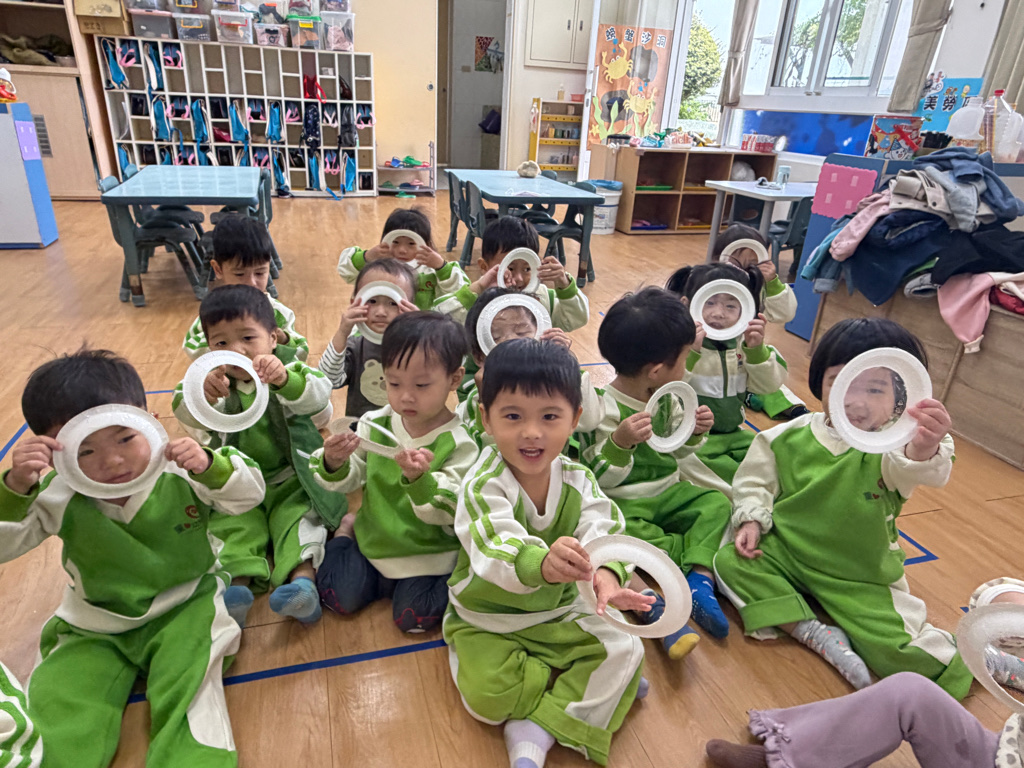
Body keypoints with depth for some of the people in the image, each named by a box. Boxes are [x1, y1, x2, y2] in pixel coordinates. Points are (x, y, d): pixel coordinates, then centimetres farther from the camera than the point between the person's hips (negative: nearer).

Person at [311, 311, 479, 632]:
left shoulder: (459, 444, -19)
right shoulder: (375, 423, -7)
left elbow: (447, 512, -23)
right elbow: (348, 481, -2)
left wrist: (419, 479, -43)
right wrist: (334, 463, -25)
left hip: (428, 555, -3)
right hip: (373, 541, 3)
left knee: (413, 617, -14)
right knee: (341, 597, -3)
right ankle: (348, 530, 23)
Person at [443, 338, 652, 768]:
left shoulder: (578, 480, -10)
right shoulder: (482, 486, -25)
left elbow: (602, 532, -23)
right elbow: (495, 550, -41)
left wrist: (606, 574, -47)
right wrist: (540, 564, -63)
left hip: (559, 611, 3)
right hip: (488, 620, -3)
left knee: (625, 651, -10)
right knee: (486, 694, -21)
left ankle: (535, 732, -9)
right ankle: (593, 688, 1)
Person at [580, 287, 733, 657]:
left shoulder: (668, 397, 2)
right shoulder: (604, 409, -21)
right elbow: (600, 478, -20)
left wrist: (694, 433, -5)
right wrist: (620, 442, -37)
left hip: (668, 492, 7)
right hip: (622, 502, -7)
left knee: (717, 502, -10)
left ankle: (700, 579, -21)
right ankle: (699, 558, -21)